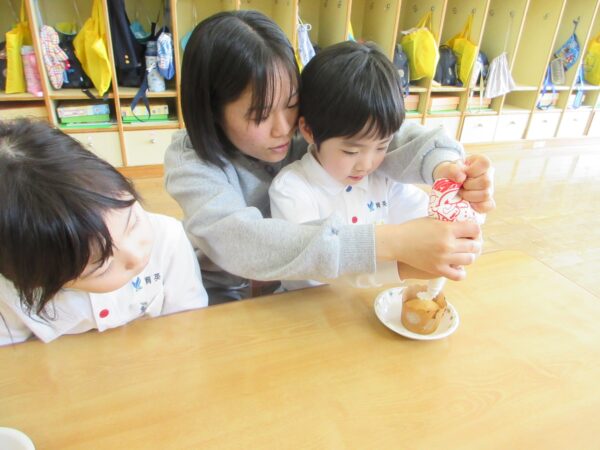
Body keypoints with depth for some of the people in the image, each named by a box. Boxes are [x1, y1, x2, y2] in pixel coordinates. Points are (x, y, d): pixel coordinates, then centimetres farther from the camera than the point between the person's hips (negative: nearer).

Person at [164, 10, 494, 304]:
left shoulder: (308, 127, -14)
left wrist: (443, 163, -36)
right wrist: (388, 243, -44)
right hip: (226, 300, -2)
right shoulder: (190, 160, -22)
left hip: (301, 283, 3)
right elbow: (240, 242, -37)